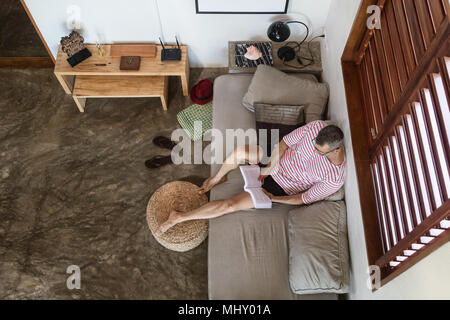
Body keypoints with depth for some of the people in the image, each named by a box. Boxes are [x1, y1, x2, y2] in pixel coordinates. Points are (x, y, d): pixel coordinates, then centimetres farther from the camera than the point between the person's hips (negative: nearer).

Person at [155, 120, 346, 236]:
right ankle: (218, 178, 14)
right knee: (239, 152, -22)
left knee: (230, 205, -15)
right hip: (278, 160, 5)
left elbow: (306, 199, -15)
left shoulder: (335, 178, -26)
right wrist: (269, 167, -15)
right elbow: (285, 142, -8)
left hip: (281, 189, -4)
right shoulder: (317, 127, -18)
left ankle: (178, 217, -1)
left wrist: (274, 198, -16)